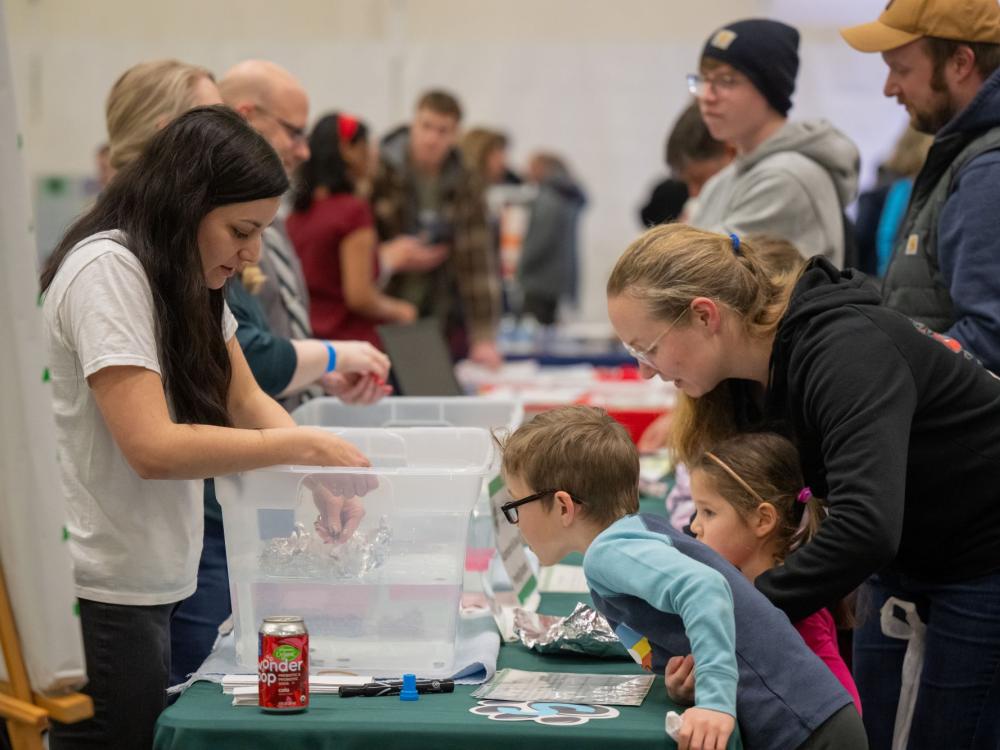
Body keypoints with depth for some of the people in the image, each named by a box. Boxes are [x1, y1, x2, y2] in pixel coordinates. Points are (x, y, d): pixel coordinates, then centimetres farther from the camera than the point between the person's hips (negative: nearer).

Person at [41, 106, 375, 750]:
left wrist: (321, 470, -6)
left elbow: (245, 400, 13)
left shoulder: (192, 279, 11)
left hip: (151, 583, 9)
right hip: (100, 596, -9)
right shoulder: (107, 270, -18)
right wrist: (301, 444, -18)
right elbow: (152, 447, -25)